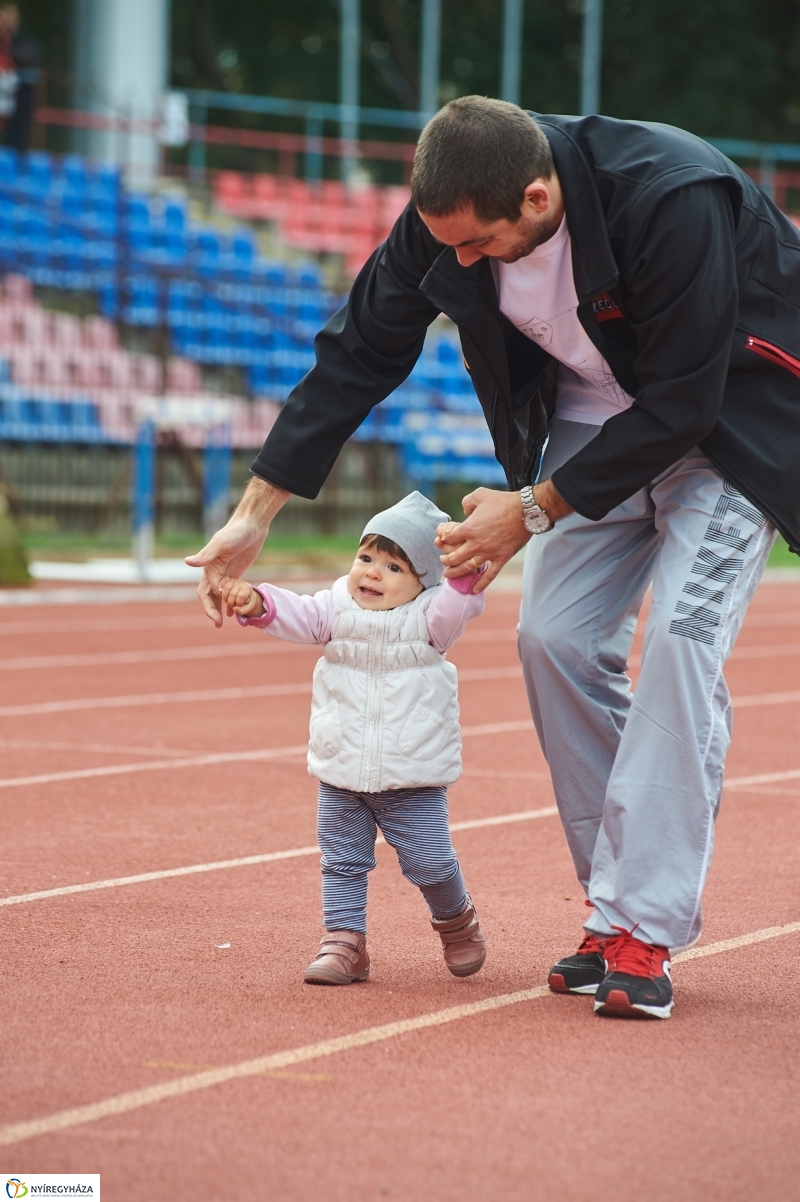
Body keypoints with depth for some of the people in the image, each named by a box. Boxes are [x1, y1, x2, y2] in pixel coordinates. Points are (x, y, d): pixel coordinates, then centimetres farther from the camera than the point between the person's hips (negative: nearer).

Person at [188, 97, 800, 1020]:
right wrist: (255, 513, -9)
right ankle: (620, 905, 7)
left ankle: (640, 929, -18)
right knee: (555, 640, -4)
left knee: (682, 635, -20)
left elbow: (680, 405, -29)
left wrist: (534, 510, -22)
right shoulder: (446, 218, -19)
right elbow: (359, 355, -6)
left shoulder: (676, 203, -37)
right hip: (597, 417, 6)